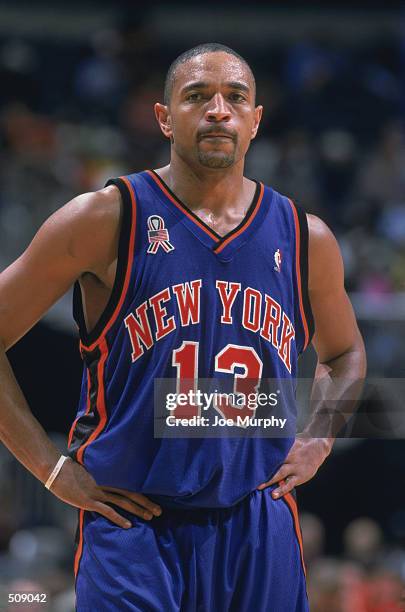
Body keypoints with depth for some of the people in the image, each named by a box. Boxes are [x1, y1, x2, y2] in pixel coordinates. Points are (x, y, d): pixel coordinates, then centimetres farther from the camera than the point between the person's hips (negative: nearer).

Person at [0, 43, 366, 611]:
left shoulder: (306, 239, 8)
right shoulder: (106, 219, -5)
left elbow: (344, 353, 28)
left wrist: (318, 439, 11)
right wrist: (54, 467, -6)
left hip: (261, 527, 4)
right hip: (133, 524, -4)